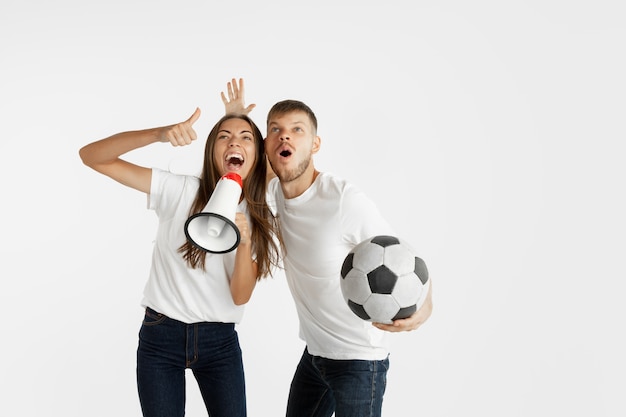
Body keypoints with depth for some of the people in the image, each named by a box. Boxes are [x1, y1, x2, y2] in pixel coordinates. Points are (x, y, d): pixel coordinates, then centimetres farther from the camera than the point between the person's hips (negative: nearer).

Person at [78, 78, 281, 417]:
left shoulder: (259, 221, -2)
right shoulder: (179, 191, -10)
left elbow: (241, 296, -10)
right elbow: (92, 156, -15)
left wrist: (244, 243, -28)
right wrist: (160, 134, -31)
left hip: (219, 341, 2)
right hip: (160, 336, -2)